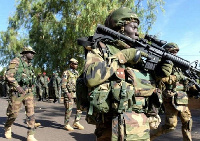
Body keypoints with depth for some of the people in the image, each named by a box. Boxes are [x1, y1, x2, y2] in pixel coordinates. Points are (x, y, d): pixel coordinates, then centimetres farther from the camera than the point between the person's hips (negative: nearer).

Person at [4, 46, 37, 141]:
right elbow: (9, 75, -16)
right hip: (17, 92, -6)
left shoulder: (29, 65, 17)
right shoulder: (16, 61, -5)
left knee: (31, 113, -4)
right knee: (13, 114, 4)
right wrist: (17, 87, -24)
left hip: (28, 92, 6)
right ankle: (7, 127, 34)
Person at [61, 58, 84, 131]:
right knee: (69, 109, -4)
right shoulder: (66, 73, -4)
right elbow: (63, 84, -10)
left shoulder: (76, 73, 16)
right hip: (69, 93, -6)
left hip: (77, 93, 7)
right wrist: (67, 93, -19)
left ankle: (76, 122, 16)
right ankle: (66, 124, 11)